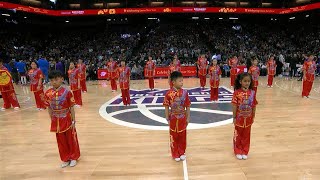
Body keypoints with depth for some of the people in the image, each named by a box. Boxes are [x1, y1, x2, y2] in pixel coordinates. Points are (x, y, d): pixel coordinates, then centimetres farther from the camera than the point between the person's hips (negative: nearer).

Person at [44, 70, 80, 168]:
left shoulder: (67, 92, -15)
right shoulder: (48, 93, -6)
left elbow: (71, 108, -10)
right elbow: (49, 108, 4)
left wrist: (73, 121, -8)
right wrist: (52, 121, 6)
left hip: (67, 120, -3)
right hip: (56, 121, 3)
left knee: (71, 139, 12)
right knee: (61, 141, 16)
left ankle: (73, 157, 33)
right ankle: (65, 159, 34)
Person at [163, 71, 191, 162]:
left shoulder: (184, 92, -8)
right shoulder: (169, 93, -15)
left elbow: (187, 106, -1)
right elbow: (166, 107, -8)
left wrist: (188, 118, 0)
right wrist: (167, 119, -7)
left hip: (182, 118, 2)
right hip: (173, 118, -2)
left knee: (182, 136, 15)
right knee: (174, 136, 13)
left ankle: (182, 153, 35)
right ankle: (175, 154, 30)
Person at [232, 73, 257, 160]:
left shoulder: (252, 92, -4)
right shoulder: (237, 92, -14)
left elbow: (254, 105, 2)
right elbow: (234, 105, -11)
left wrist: (253, 117, 5)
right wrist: (234, 117, -10)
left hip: (248, 118, 3)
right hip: (239, 118, -3)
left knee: (246, 136, 15)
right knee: (238, 135, 13)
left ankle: (245, 152, 31)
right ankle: (238, 152, 28)